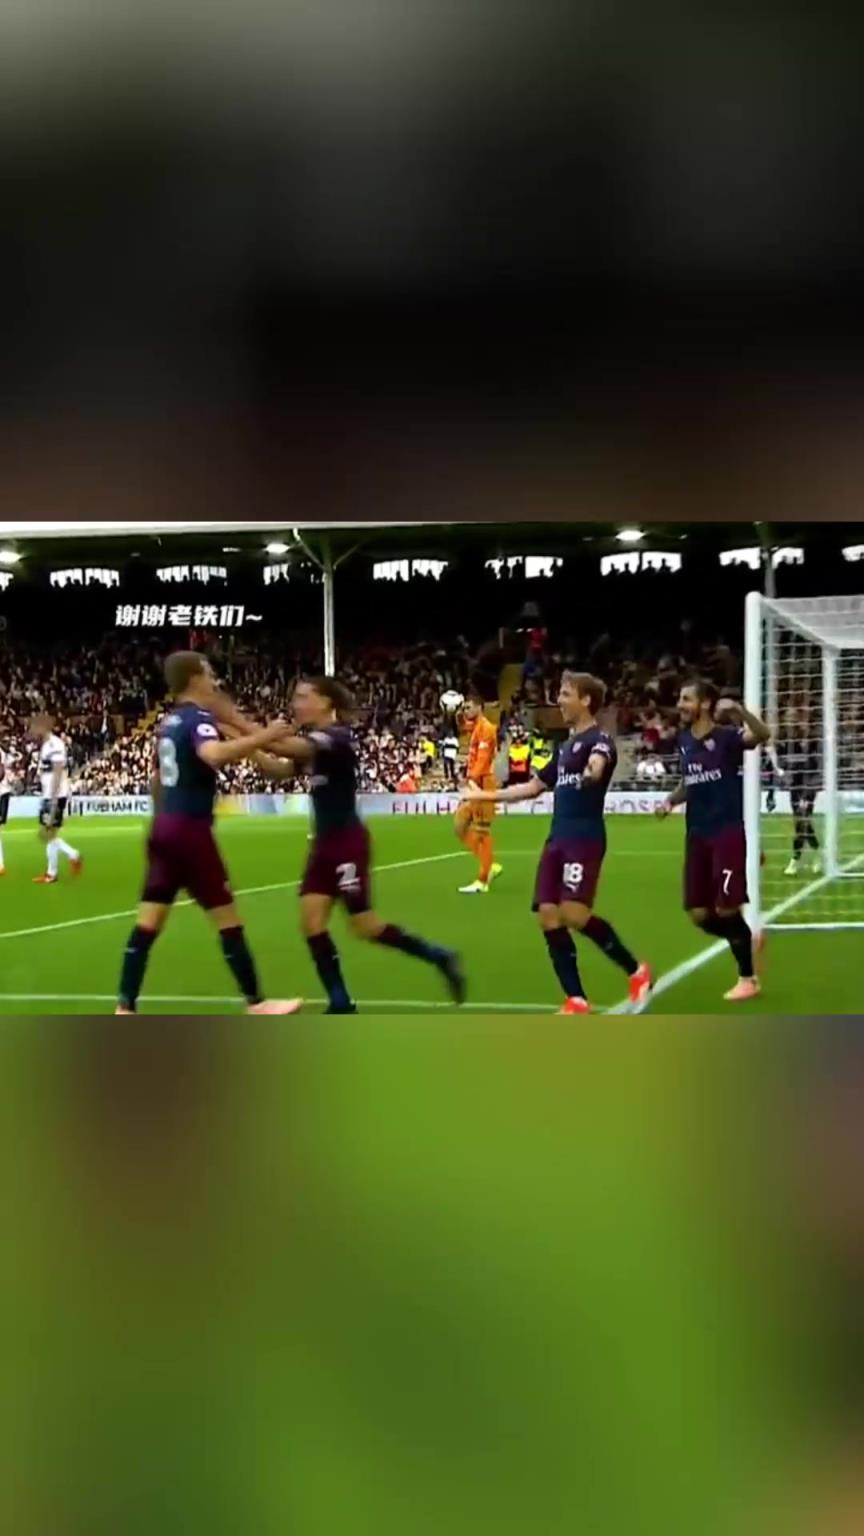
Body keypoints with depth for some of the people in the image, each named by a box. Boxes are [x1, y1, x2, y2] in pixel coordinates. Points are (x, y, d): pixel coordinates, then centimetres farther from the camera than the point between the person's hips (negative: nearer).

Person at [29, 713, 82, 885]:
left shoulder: (55, 745, -16)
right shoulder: (45, 745, 14)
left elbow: (58, 774, -20)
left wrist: (54, 799, -22)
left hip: (56, 796, -9)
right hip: (48, 796, 9)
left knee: (50, 834, -3)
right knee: (44, 834, 11)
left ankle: (51, 874, 4)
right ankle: (73, 856, 18)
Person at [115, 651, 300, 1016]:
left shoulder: (170, 721, 15)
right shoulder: (198, 718, -12)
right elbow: (215, 755, -36)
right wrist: (264, 736, -32)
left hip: (165, 827, 9)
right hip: (191, 829, -9)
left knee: (148, 922, 7)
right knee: (227, 918, 0)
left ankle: (125, 1008, 6)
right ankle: (255, 1003, 8)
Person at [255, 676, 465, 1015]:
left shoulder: (336, 737, -17)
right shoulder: (312, 739, 11)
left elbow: (289, 747, -31)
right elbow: (277, 768, 4)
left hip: (348, 841, -9)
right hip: (325, 842, 9)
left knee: (365, 926, -3)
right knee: (311, 920, 0)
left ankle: (439, 957, 13)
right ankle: (341, 1004, 6)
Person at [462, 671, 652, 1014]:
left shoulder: (599, 739, -7)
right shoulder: (565, 746, 20)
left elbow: (597, 763, -34)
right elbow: (534, 786, 31)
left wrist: (593, 770, -59)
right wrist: (485, 795, 34)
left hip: (584, 840, -8)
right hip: (557, 839, 9)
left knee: (575, 915, -19)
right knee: (549, 917, -1)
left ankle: (636, 971, 2)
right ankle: (576, 1000, 5)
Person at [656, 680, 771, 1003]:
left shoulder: (726, 736, -11)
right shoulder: (684, 741, 9)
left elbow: (762, 735, -32)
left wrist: (738, 710, -47)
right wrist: (671, 801, 5)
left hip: (728, 833, -6)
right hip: (698, 835, 6)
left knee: (726, 909, -7)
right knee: (699, 915, 4)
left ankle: (748, 978, 11)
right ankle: (747, 941, 32)